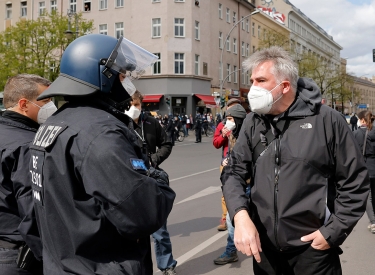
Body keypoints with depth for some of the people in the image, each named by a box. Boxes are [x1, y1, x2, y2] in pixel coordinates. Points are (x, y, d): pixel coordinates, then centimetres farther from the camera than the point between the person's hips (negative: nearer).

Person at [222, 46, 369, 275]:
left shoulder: (326, 120, -9)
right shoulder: (253, 123, 3)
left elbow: (355, 182, -5)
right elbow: (235, 172, 2)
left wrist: (332, 232, -8)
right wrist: (240, 215, -15)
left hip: (312, 249, -4)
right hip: (263, 247, 4)